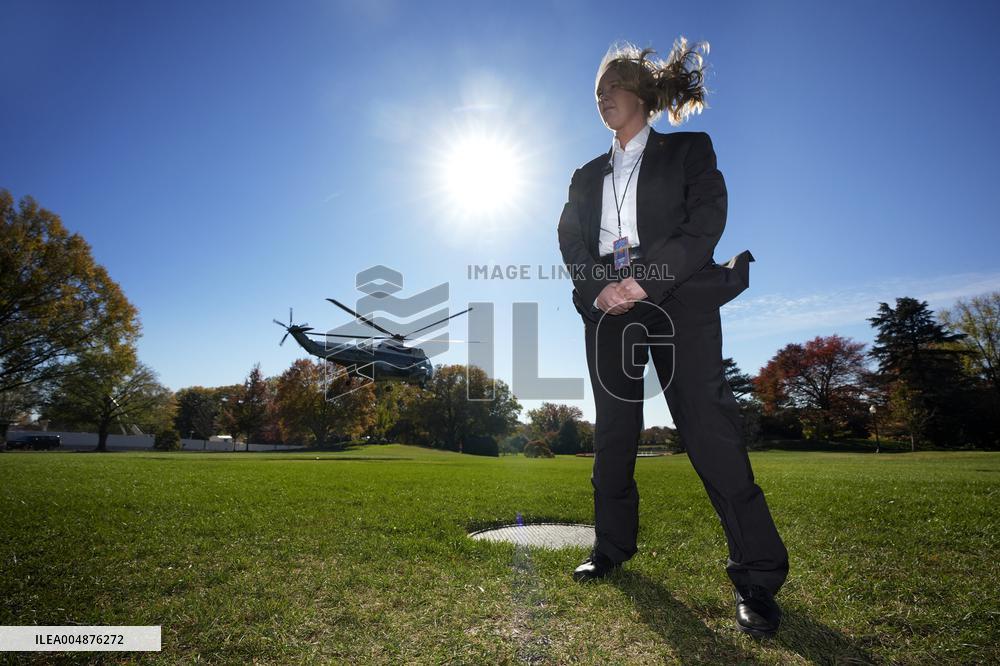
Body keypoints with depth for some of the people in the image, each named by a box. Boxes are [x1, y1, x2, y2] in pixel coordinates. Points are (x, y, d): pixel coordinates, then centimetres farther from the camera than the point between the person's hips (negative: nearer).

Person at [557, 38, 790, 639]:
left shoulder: (689, 150, 11)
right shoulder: (587, 175, 22)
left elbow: (706, 223, -4)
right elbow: (570, 243, 10)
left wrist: (644, 280, -16)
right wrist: (600, 288, -10)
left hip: (679, 303, -4)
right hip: (608, 307, 5)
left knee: (710, 431, -12)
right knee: (613, 431, 7)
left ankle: (758, 576, -2)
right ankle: (613, 546, 22)